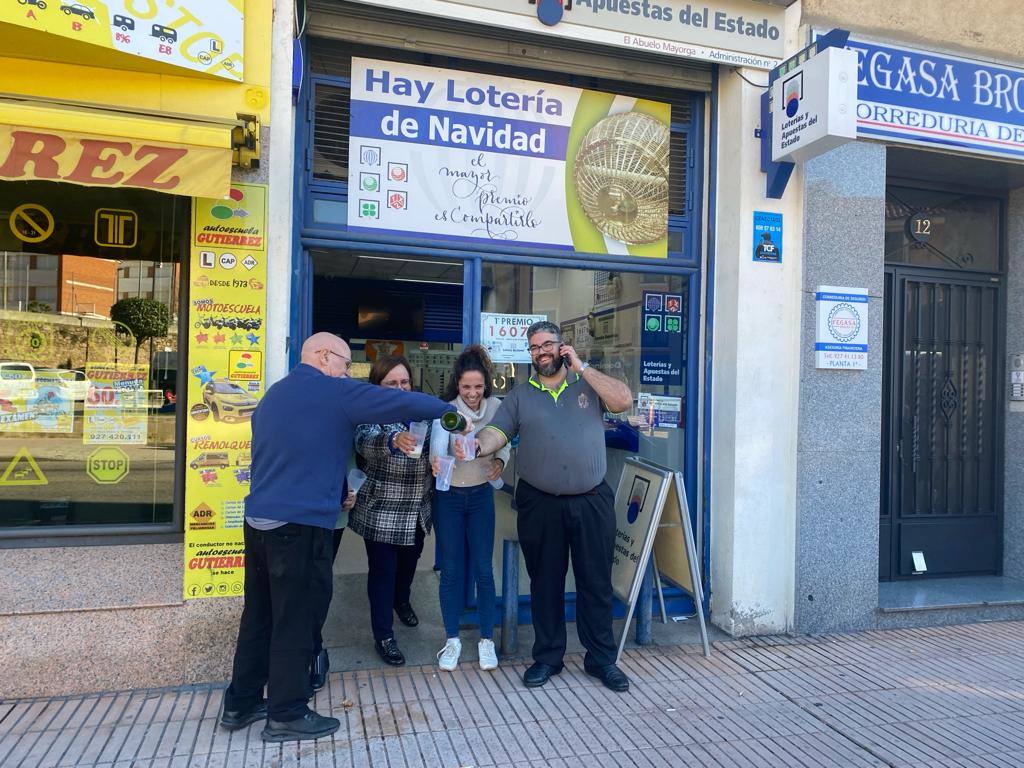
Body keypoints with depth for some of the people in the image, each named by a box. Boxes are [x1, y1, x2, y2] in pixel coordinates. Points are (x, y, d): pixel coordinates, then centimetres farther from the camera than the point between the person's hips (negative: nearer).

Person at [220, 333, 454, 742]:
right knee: (294, 621, 3)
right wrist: (449, 410, 8)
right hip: (300, 524, -8)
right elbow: (402, 402, -9)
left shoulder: (274, 393, 17)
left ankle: (240, 703, 28)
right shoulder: (336, 392, -8)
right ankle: (286, 715, 14)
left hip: (258, 519, 8)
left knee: (259, 614, 17)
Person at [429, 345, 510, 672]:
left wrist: (500, 461, -19)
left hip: (481, 495, 2)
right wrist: (436, 460, -53)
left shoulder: (496, 407, -6)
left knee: (483, 570, 5)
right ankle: (452, 639, 22)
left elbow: (504, 445, 3)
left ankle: (486, 640, 20)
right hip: (448, 497, -1)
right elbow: (438, 441, -31)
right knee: (451, 570, 6)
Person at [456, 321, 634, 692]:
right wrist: (478, 445, -27)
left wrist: (582, 367, -9)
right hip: (539, 504, 1)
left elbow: (623, 400, -9)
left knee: (596, 582, 8)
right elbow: (497, 431, -4)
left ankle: (601, 658, 25)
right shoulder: (521, 394, 8)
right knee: (545, 582, 12)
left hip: (592, 501, 0)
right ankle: (547, 657, 28)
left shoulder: (588, 383, 7)